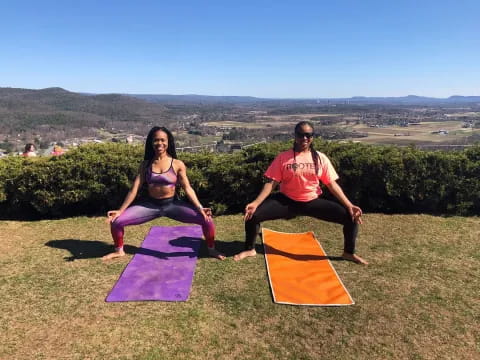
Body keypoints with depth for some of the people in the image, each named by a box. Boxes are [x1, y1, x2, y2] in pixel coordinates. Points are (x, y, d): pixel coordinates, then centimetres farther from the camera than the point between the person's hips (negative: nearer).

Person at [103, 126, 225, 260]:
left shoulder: (177, 164, -5)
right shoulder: (146, 164, 1)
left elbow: (188, 188, -6)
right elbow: (134, 189, 2)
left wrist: (199, 208, -18)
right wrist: (120, 210, -1)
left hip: (172, 204, -2)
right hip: (150, 205, 2)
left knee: (207, 219, -17)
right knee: (116, 221, -11)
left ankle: (211, 250, 12)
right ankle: (119, 250, 21)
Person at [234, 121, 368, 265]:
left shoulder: (320, 158, -1)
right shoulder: (283, 157, -6)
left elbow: (332, 184, 0)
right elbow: (271, 183, -8)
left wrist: (349, 205, -9)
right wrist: (255, 203, -20)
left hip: (312, 202, 2)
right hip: (287, 201, -1)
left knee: (351, 216, -11)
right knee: (253, 214, -20)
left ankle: (349, 253, 17)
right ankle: (250, 249, 8)